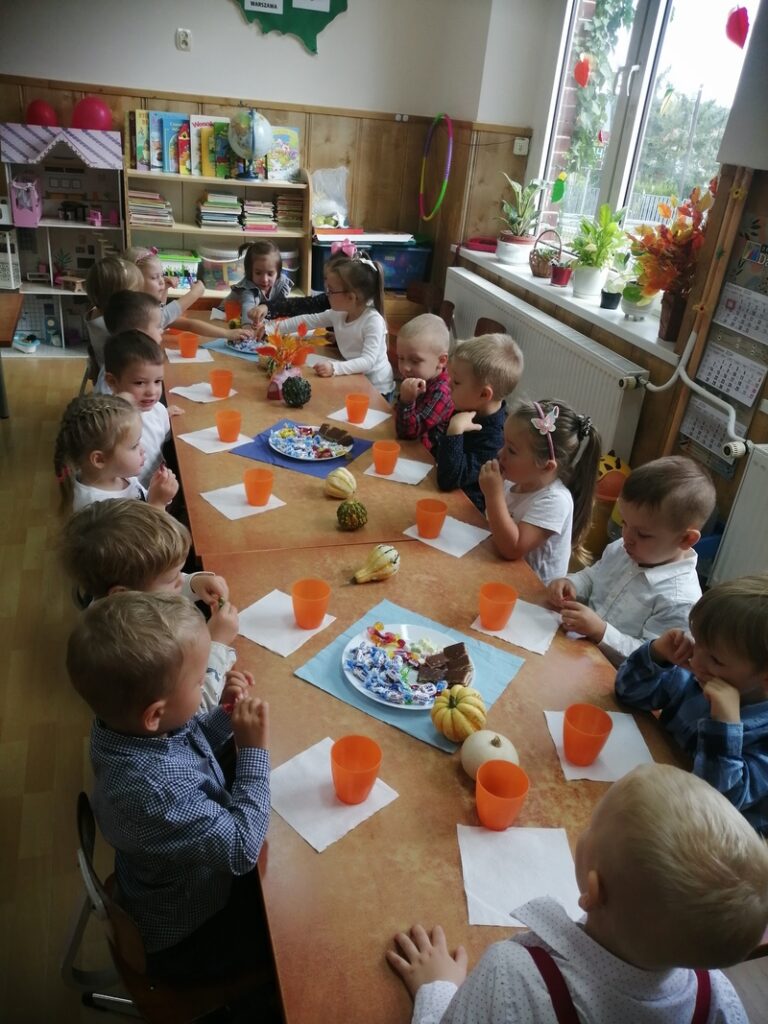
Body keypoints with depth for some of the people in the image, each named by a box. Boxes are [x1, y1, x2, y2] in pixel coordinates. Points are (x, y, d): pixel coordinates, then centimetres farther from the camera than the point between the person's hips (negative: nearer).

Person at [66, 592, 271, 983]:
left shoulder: (124, 722, -19)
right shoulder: (153, 790, -45)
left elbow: (188, 745, 2)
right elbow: (242, 848, -35)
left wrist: (226, 715, -15)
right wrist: (254, 750, -33)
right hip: (187, 939, -6)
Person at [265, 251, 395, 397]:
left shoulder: (373, 320, -23)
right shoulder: (338, 313, -2)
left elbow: (368, 361, -31)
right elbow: (307, 320, 6)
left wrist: (335, 368, -44)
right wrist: (270, 328, 0)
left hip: (376, 389, -7)